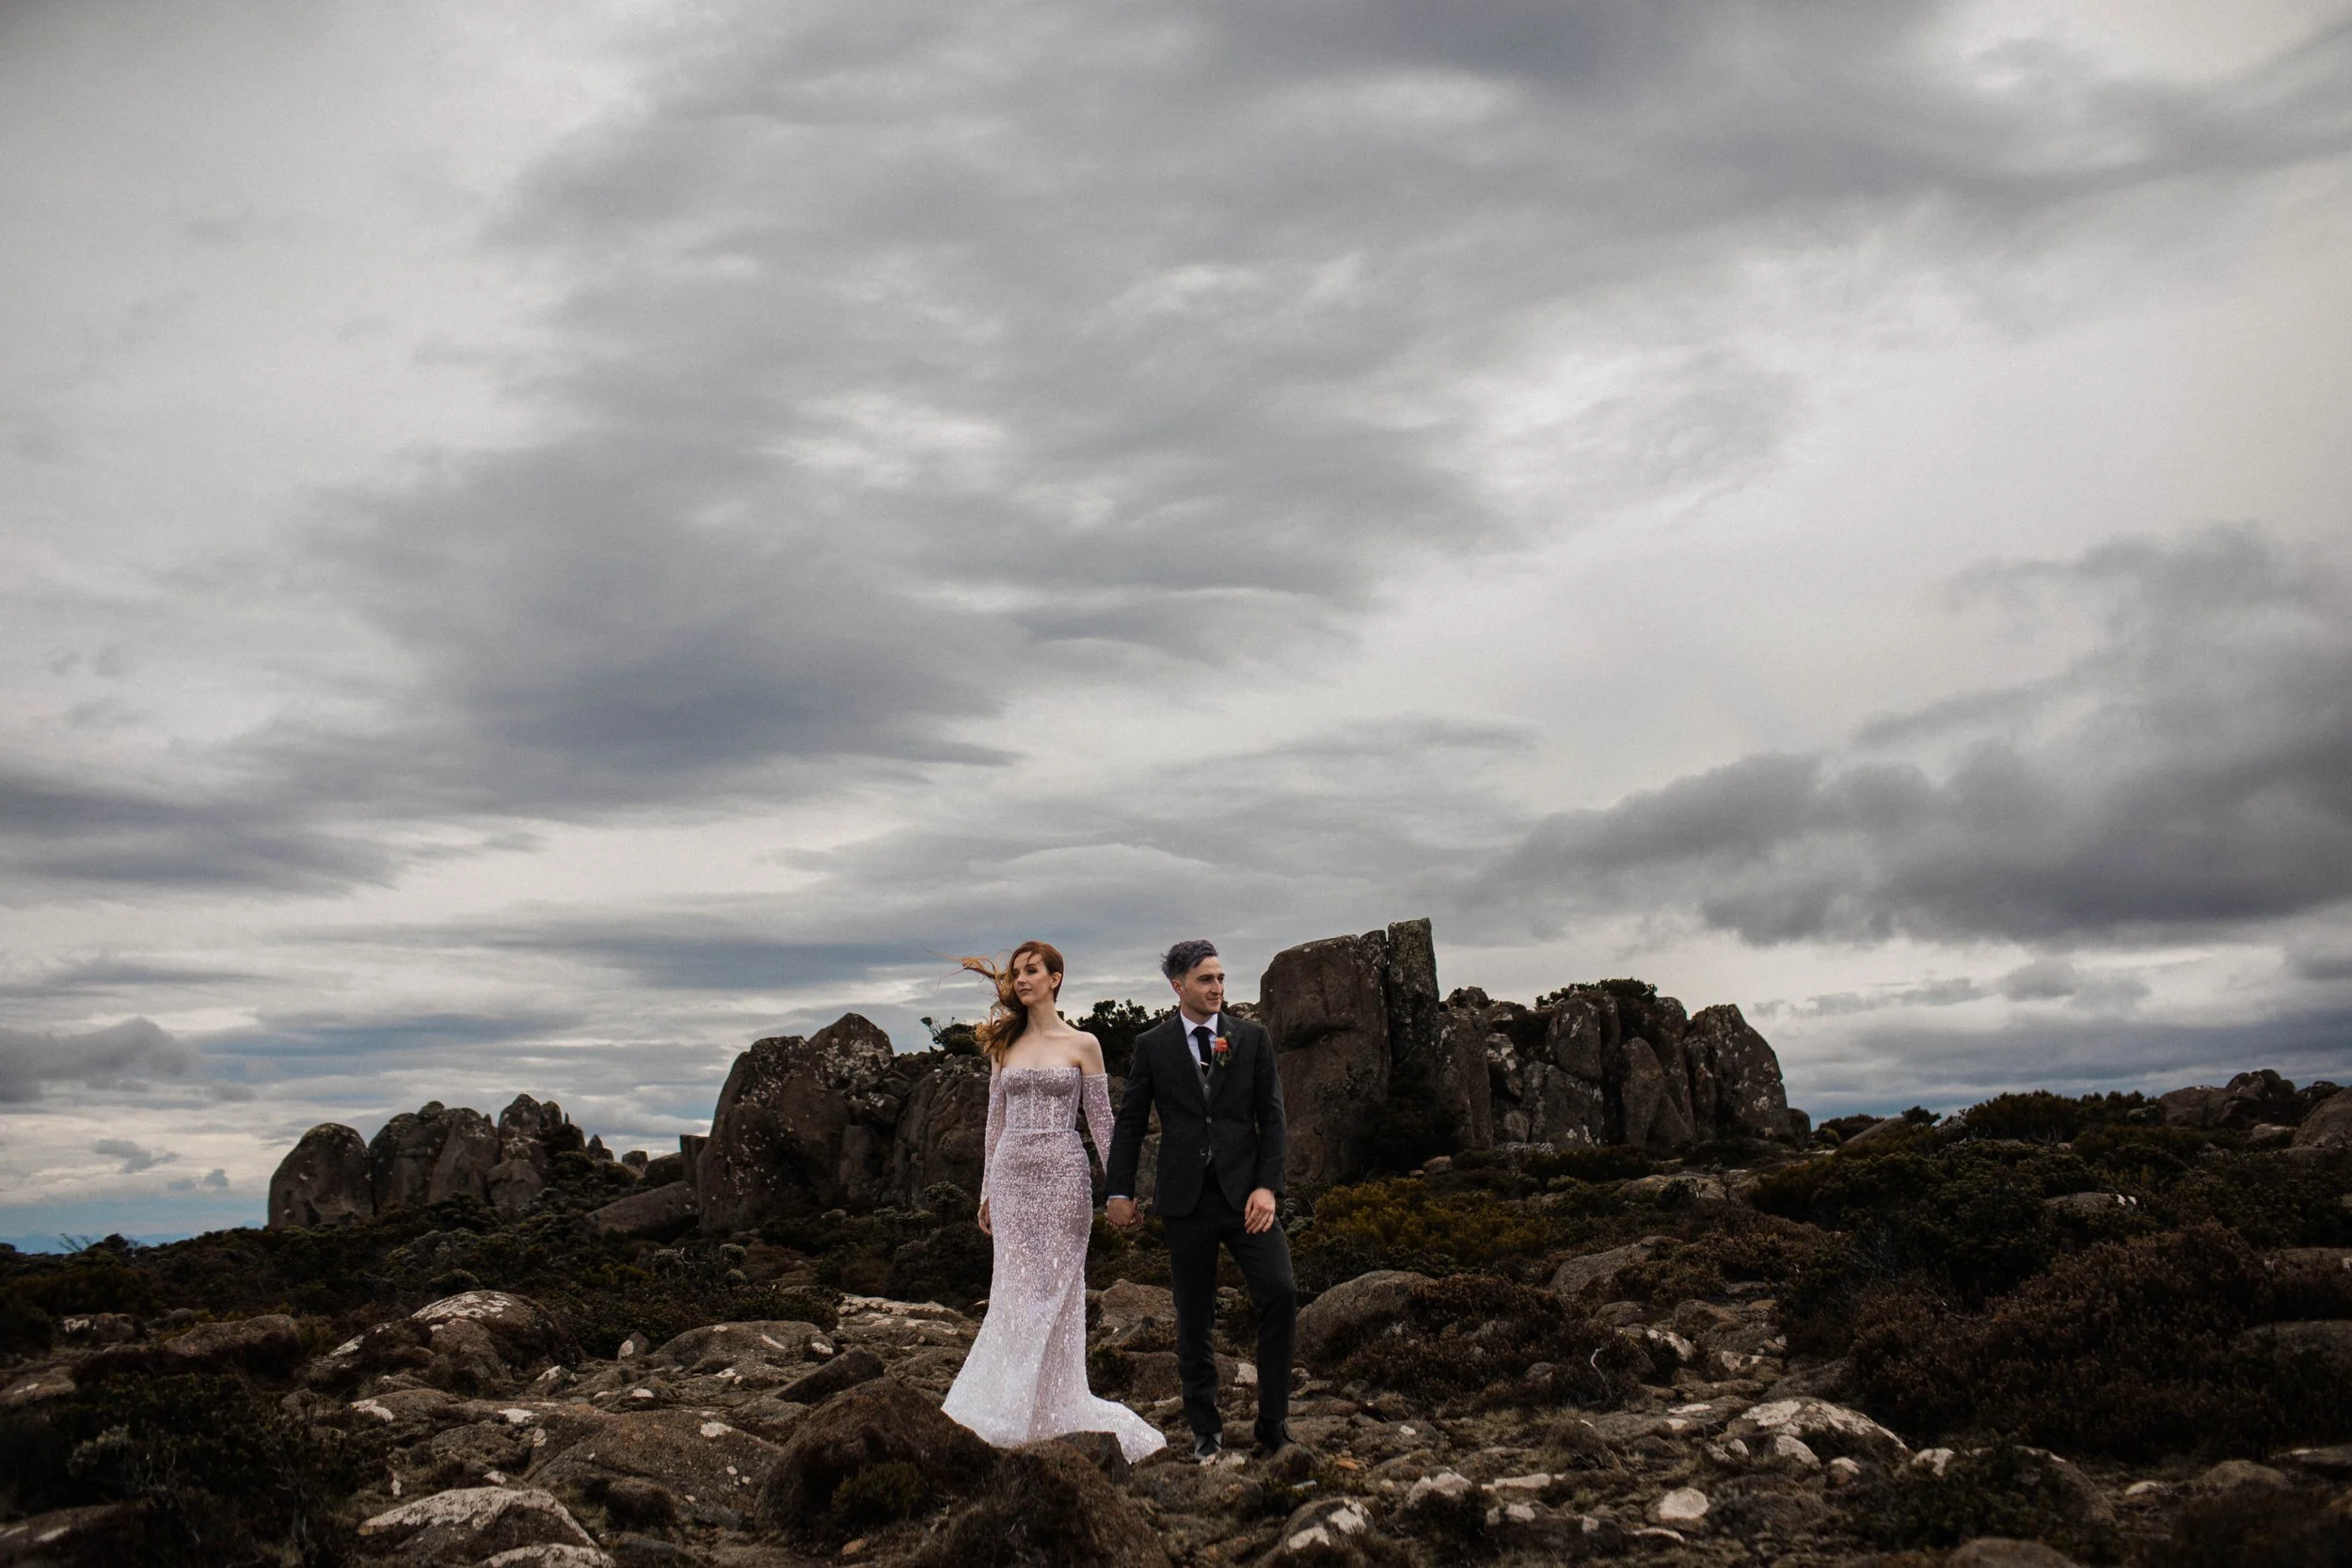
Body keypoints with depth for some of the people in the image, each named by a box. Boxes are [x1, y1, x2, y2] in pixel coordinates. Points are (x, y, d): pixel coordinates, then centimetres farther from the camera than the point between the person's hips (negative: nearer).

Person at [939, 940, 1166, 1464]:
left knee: (1053, 1291, -2)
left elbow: (1102, 1120, 1)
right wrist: (987, 1191, 13)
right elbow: (996, 1121, 15)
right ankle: (1014, 1411, 10)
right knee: (1015, 1293, 3)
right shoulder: (1005, 1046, 11)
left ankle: (1052, 1410, 7)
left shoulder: (1082, 1044, 1)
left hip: (1062, 1174, -3)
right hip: (1011, 1175, 3)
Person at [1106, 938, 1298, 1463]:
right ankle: (1205, 1429, 20)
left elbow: (1271, 1117, 4)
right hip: (1185, 1198, 0)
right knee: (1193, 1319, 6)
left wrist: (1267, 1186, -7)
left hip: (1245, 1191, 0)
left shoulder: (1252, 1039, 6)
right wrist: (1120, 1191, 4)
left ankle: (1273, 1424, -3)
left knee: (1281, 1293, -15)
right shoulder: (1152, 1045, 5)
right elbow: (1130, 1122, 9)